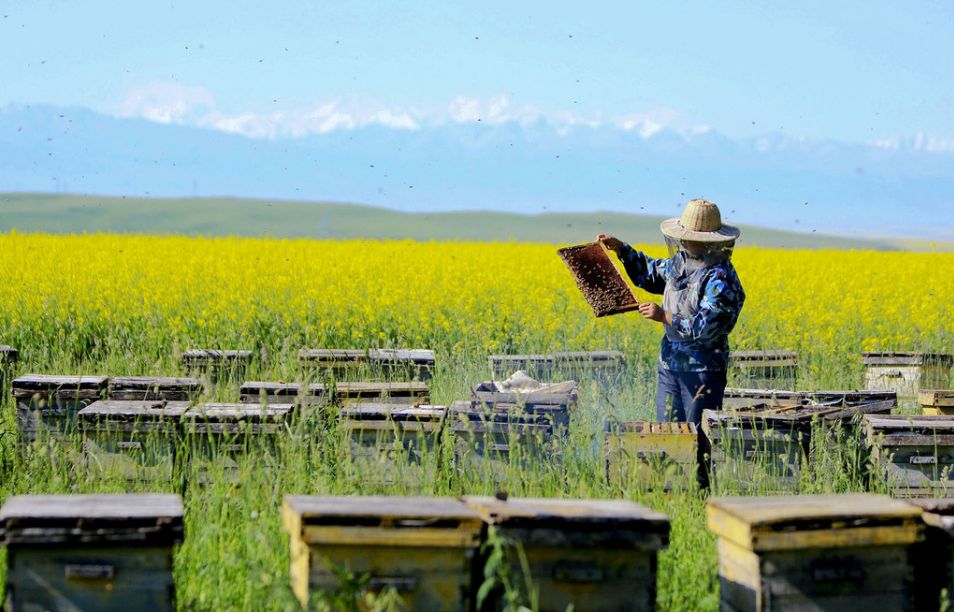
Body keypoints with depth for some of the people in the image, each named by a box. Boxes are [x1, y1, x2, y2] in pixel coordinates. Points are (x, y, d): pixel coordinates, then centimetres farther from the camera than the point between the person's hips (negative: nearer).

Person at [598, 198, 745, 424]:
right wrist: (620, 249, 19)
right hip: (670, 365, 8)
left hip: (702, 370, -8)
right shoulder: (682, 262, 8)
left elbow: (706, 328, -25)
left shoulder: (721, 279, -19)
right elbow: (650, 274, 28)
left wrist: (664, 317, -25)